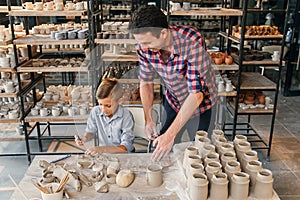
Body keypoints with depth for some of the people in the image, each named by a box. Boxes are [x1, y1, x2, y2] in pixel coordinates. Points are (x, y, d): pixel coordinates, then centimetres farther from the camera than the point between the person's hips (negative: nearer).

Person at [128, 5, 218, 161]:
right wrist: (148, 119, -14)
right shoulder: (143, 48, -20)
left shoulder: (193, 42, -35)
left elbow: (196, 93, -37)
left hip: (199, 103, -4)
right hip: (172, 101, 4)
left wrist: (170, 134, -39)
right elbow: (146, 82, -4)